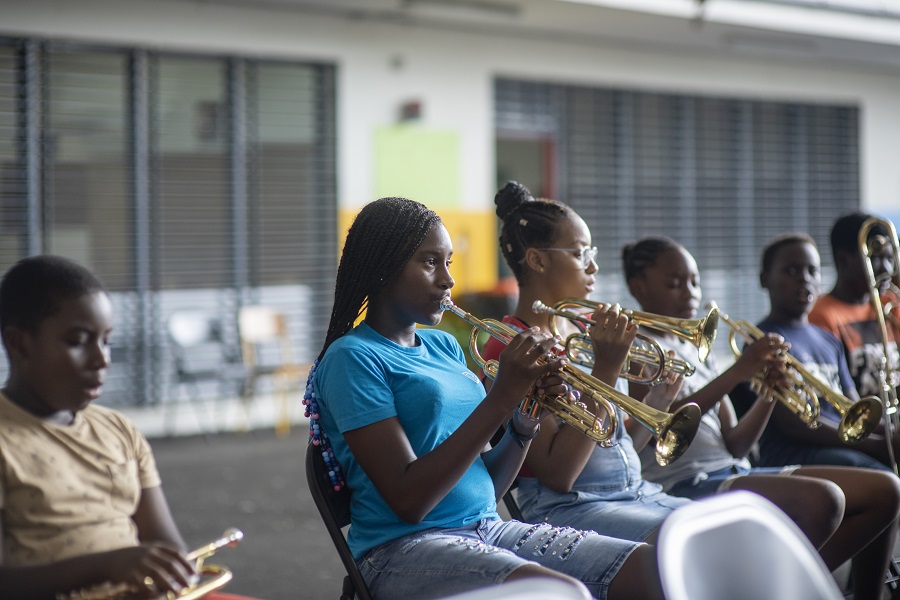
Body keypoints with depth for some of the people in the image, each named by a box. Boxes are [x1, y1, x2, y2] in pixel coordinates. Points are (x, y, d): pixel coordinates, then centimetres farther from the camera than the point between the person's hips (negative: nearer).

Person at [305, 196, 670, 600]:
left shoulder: (444, 347, 16)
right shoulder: (351, 358, -7)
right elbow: (409, 501, -17)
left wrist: (526, 420, -3)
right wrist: (501, 398, -17)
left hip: (487, 528, 7)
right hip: (406, 548, -7)